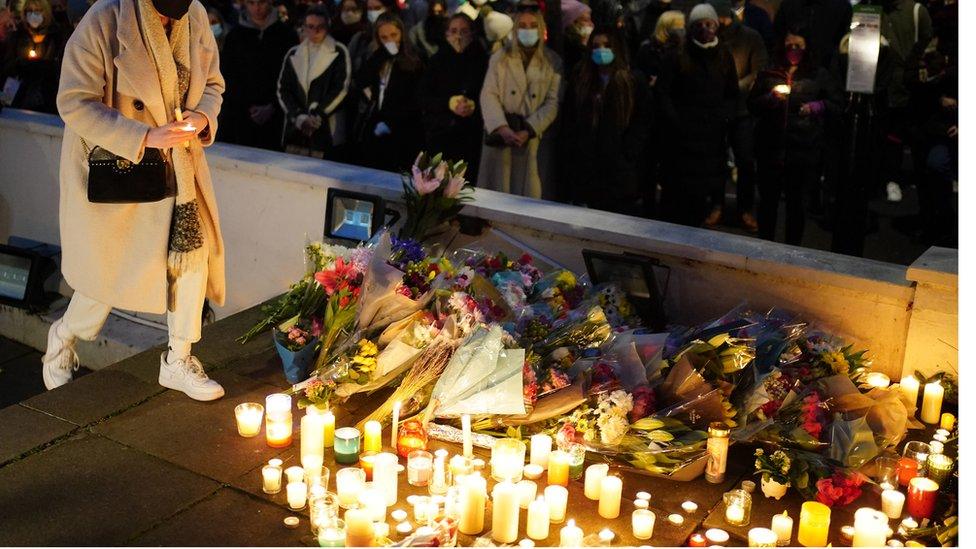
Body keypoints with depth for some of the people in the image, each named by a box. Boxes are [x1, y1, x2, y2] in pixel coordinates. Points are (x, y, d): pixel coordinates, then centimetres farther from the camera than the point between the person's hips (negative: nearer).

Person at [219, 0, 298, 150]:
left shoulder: (286, 34, 6)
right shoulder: (235, 36, 9)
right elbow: (227, 77, 7)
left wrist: (272, 107, -7)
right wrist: (248, 107, -5)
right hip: (240, 116, 1)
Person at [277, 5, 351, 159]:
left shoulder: (339, 53, 4)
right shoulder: (293, 54, 13)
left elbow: (341, 89, -3)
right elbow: (282, 90, 8)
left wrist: (317, 117, -10)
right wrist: (299, 117, -8)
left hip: (327, 130, -3)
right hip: (295, 129, 3)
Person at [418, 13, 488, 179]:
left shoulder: (482, 60, 6)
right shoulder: (438, 59, 9)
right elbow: (424, 98, 2)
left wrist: (473, 106, -17)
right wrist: (449, 104, -13)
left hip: (470, 135, -1)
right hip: (439, 133, 1)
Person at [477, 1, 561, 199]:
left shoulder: (553, 62, 5)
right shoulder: (500, 57, 6)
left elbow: (553, 102, -1)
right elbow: (489, 95, -2)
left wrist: (528, 131, -14)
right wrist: (502, 128, -17)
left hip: (533, 138, 0)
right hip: (500, 135, 0)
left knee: (528, 192, 1)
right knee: (497, 191, 3)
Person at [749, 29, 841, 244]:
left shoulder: (819, 75, 8)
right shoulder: (768, 74, 12)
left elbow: (837, 103, 8)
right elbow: (752, 104, 8)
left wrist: (816, 107, -8)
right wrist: (770, 98, -9)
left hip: (804, 150, -1)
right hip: (771, 148, 1)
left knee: (796, 202, 5)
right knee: (768, 199, 5)